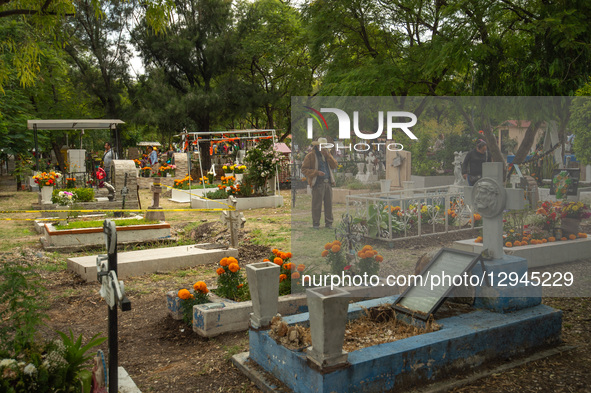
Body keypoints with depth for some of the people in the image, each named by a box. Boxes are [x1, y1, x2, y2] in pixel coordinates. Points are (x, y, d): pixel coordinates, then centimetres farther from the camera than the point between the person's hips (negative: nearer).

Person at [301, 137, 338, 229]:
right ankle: (316, 224, 4)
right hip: (318, 184, -5)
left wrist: (328, 155, -6)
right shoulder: (310, 156, -1)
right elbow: (304, 170, -6)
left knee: (329, 204, 6)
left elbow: (334, 165, 5)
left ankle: (329, 223, 14)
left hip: (328, 183, 5)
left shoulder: (327, 155, 16)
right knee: (317, 204, -4)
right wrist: (317, 172, -16)